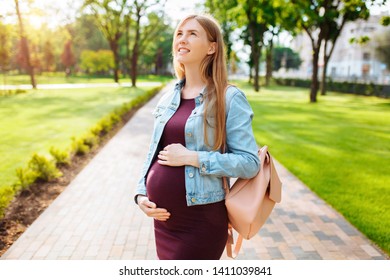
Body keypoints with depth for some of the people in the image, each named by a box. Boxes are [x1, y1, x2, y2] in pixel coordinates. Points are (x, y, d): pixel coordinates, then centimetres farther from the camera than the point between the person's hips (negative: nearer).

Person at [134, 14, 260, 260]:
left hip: (201, 221, -6)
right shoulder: (169, 99, 8)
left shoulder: (229, 98, -10)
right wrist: (141, 193, 1)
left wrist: (192, 158, -20)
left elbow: (250, 163, -15)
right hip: (163, 218, 6)